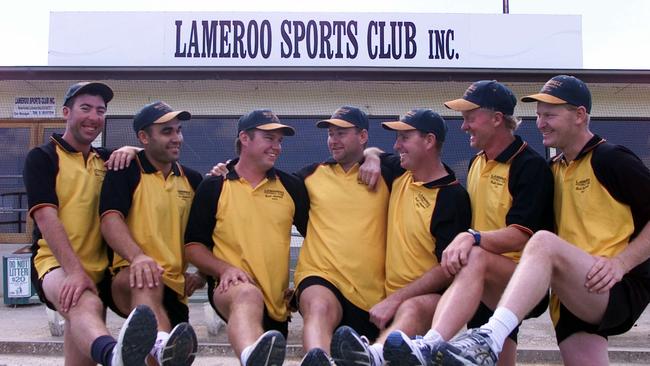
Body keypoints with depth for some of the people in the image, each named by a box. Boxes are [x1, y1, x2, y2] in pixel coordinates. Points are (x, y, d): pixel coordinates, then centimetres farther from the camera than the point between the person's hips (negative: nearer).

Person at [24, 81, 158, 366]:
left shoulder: (106, 159, 18)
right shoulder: (42, 157, 2)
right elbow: (45, 217, -11)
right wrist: (74, 270, -25)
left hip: (99, 267, 7)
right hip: (56, 263, -7)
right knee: (86, 305, -38)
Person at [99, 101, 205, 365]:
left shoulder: (192, 179, 16)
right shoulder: (125, 171, 0)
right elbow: (110, 219, -16)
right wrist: (137, 256, -36)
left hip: (175, 286, 7)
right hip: (130, 279, -7)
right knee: (147, 279, -40)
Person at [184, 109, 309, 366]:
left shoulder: (291, 186, 11)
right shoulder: (213, 187, 5)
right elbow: (193, 245, 4)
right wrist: (225, 268, -13)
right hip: (231, 286, -6)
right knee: (248, 294, -37)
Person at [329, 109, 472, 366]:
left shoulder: (454, 196, -9)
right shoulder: (400, 172, 12)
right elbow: (371, 154, 35)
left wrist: (395, 300, -20)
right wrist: (372, 158, 8)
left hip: (432, 297, -11)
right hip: (390, 298, 11)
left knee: (411, 308, -42)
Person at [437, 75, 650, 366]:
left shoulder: (611, 160, -4)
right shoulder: (553, 169, 17)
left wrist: (620, 262, -18)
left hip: (622, 289, -7)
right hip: (573, 300, 7)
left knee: (544, 243, -31)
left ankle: (489, 340, -47)